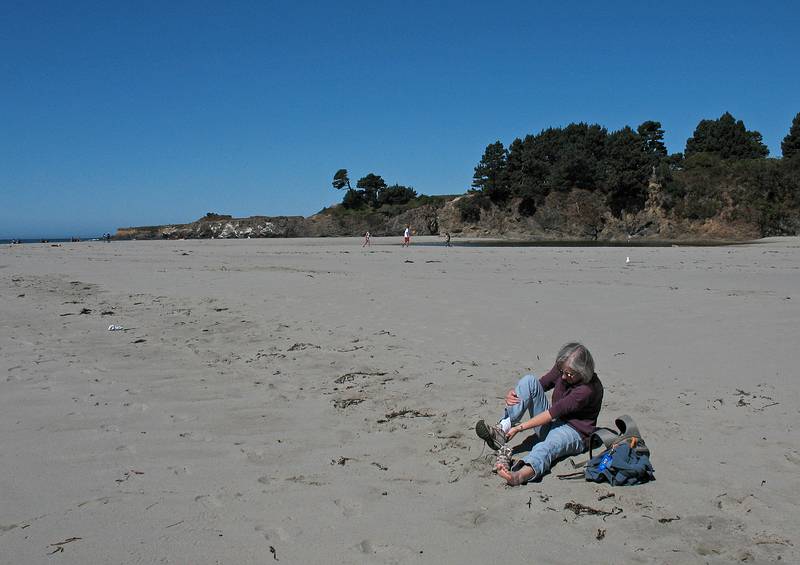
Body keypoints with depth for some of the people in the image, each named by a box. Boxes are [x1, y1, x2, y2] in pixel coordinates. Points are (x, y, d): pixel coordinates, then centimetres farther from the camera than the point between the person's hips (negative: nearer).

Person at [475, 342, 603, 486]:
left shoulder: (589, 389, -24)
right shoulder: (563, 369, -2)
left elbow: (553, 412, -28)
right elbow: (541, 384, 8)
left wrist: (519, 428, -29)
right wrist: (512, 393, -14)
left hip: (574, 432, -7)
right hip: (552, 422, 7)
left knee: (547, 447, -44)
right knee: (529, 380, -13)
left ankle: (520, 475, -77)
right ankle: (502, 430, -26)